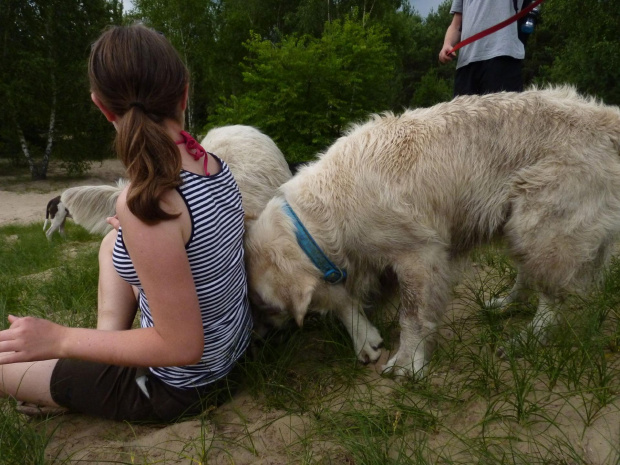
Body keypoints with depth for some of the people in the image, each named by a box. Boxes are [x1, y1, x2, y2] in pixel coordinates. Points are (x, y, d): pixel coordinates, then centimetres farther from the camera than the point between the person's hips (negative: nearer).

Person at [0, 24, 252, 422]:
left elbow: (182, 346, -27)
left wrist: (59, 339, -19)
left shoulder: (145, 200, -32)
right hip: (232, 345, 7)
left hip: (180, 385, -7)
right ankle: (110, 345, 21)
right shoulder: (214, 165, -9)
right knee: (113, 242, 23)